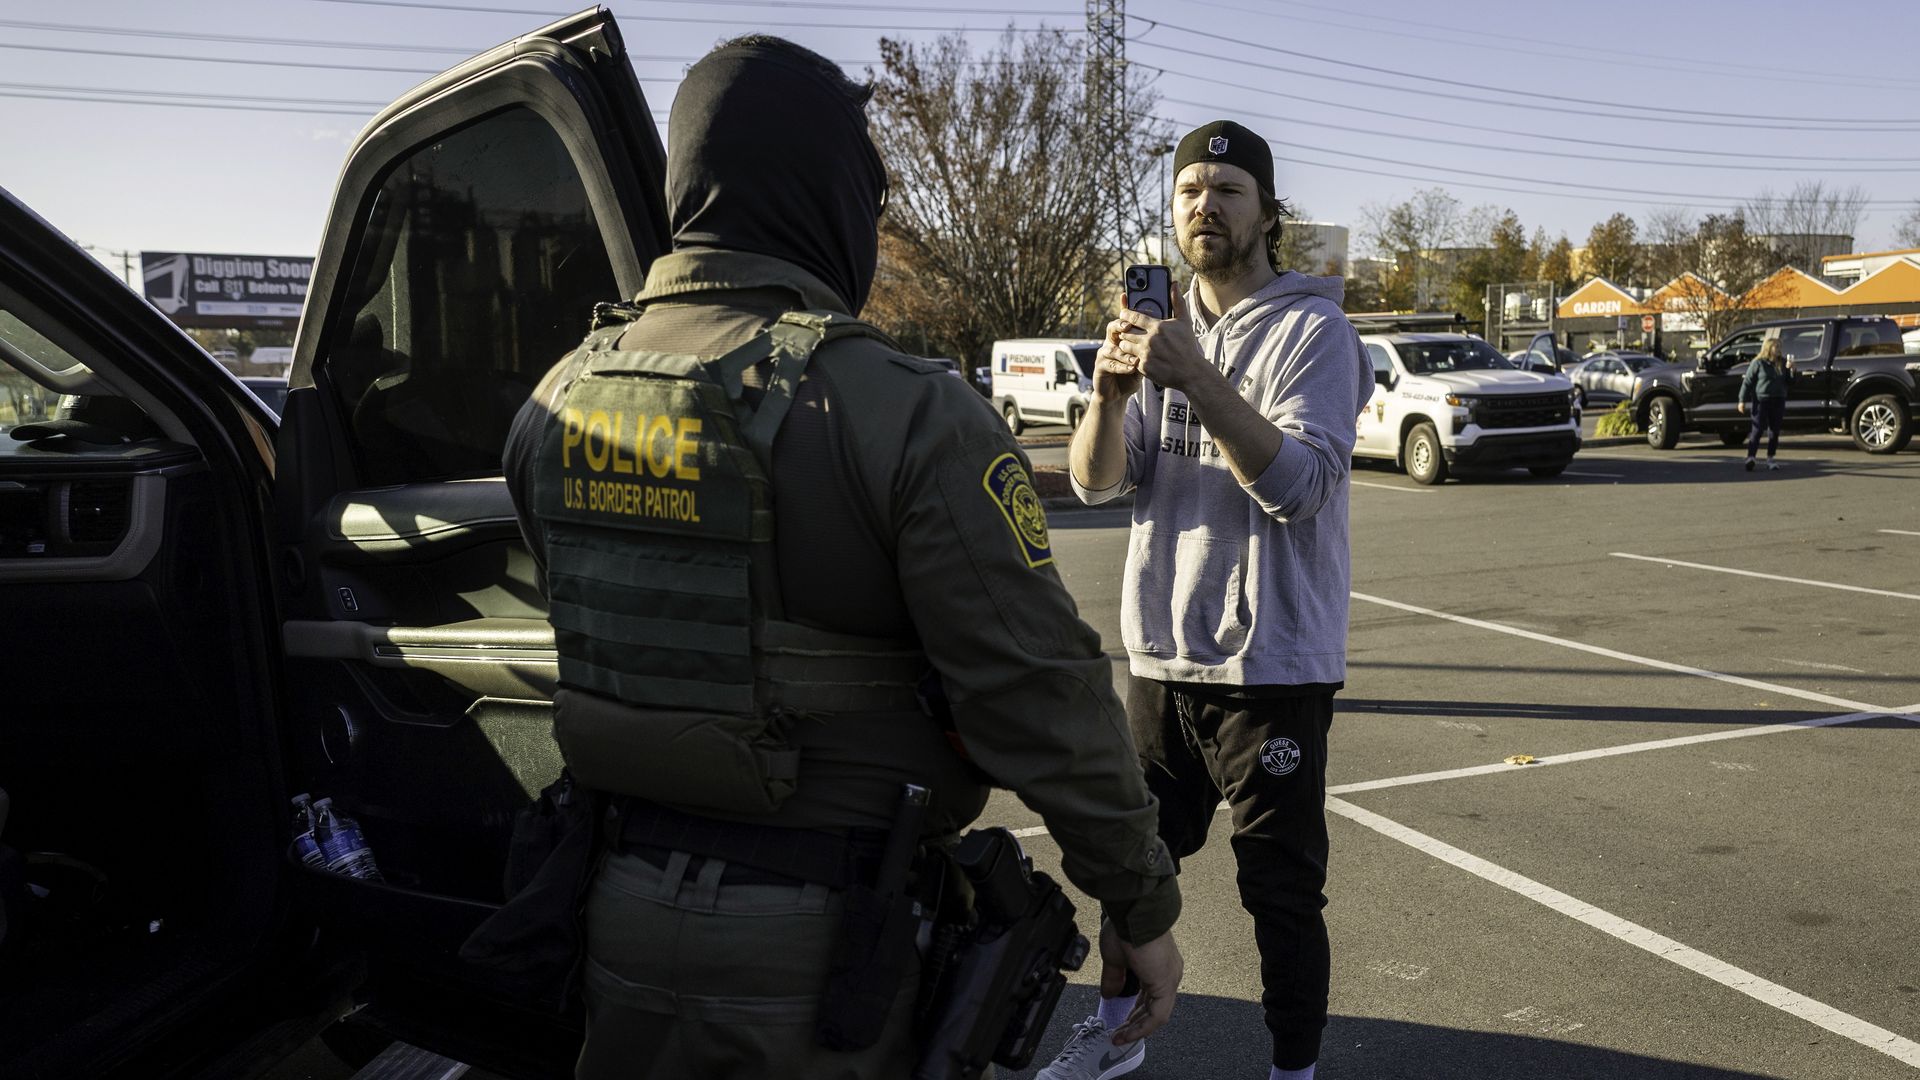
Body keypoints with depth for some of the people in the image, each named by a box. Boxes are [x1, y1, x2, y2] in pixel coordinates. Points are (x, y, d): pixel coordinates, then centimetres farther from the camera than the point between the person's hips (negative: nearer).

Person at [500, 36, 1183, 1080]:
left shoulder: (557, 400, 1)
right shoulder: (910, 419, -20)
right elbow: (1040, 692, -18)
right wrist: (1145, 907, -7)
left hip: (622, 918, 5)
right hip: (829, 944, -5)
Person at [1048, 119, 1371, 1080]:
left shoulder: (1312, 329, -7)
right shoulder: (1163, 334, 10)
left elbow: (1301, 484, -22)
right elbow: (1096, 482, -1)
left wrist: (1198, 380, -32)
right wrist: (1110, 394, -21)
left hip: (1272, 661, -6)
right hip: (1161, 651, 6)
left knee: (1280, 890, 2)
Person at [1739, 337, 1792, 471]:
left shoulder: (1782, 363, 10)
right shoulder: (1758, 363, -4)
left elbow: (1790, 381, 13)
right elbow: (1747, 382, -5)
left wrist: (1791, 370, -6)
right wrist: (1742, 400, -10)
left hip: (1778, 401, 5)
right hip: (1761, 401, -5)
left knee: (1775, 430, 7)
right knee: (1758, 429, -10)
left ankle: (1770, 458, 15)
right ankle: (1750, 457, -14)